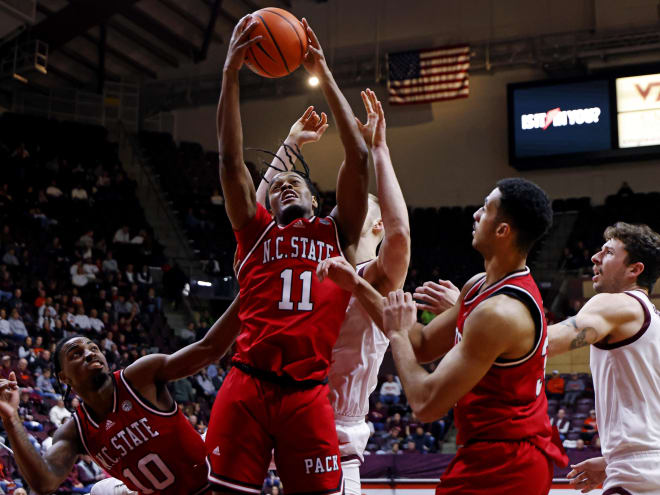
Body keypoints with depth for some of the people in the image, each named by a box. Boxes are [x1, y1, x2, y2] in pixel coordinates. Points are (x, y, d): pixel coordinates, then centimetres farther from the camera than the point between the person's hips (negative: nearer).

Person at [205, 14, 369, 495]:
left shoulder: (337, 234, 17)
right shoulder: (256, 231, 17)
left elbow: (358, 157, 9)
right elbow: (231, 158, 7)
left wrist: (324, 73, 9)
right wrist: (231, 71, 0)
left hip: (308, 393, 0)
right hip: (246, 387, 0)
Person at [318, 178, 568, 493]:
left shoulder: (498, 312, -26)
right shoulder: (479, 286, 6)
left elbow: (426, 404, -25)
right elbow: (424, 346, 13)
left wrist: (397, 333, -10)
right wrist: (358, 287, 7)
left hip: (500, 464, -10)